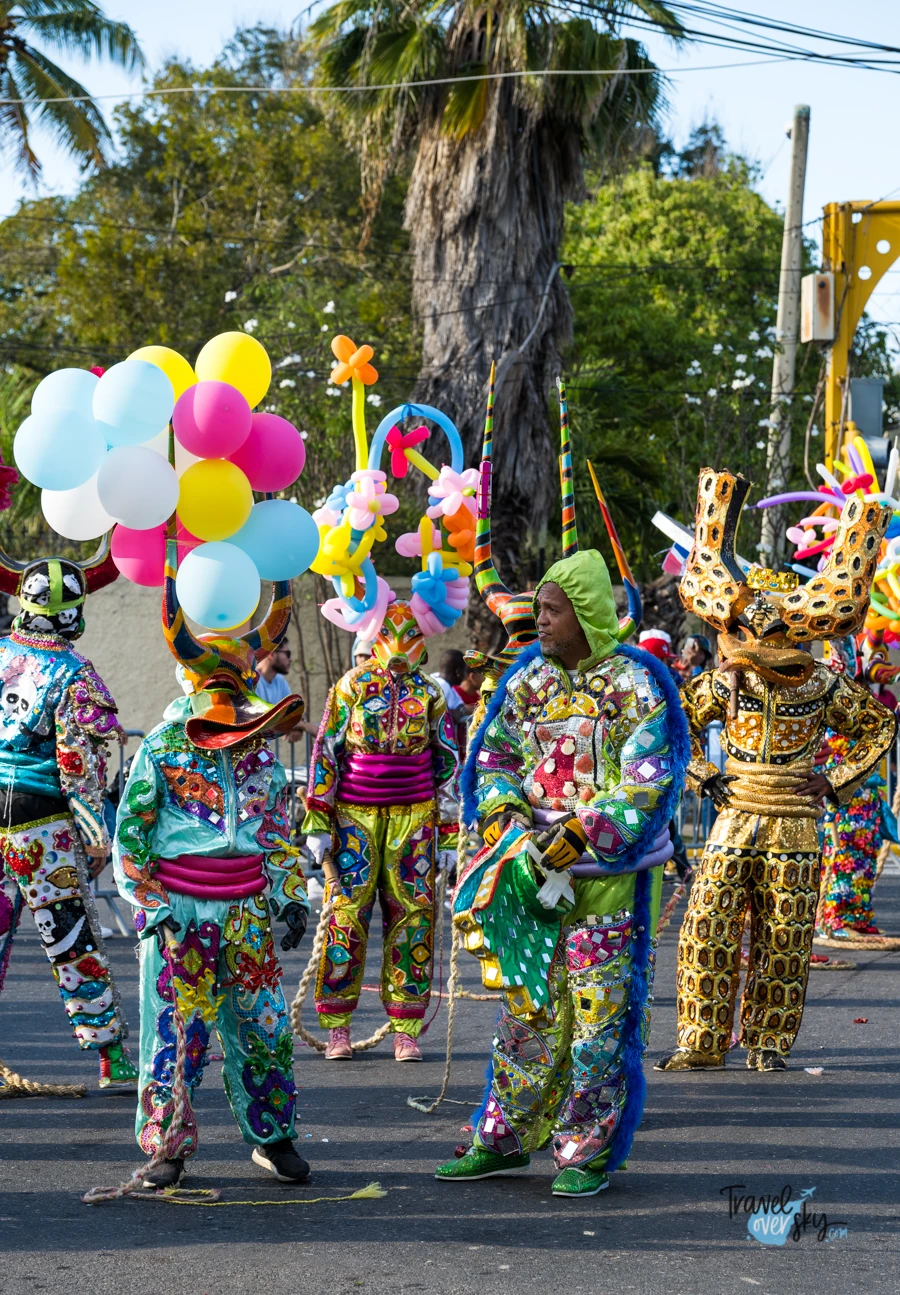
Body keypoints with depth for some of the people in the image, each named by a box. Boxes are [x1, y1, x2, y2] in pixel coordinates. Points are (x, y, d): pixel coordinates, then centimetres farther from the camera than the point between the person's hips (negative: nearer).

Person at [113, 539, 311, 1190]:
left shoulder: (262, 753, 9)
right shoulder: (162, 747, -2)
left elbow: (281, 831, 17)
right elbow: (129, 832, -2)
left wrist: (291, 896, 10)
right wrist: (150, 905, -7)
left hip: (247, 909, 3)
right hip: (177, 909, -3)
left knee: (264, 1027, 3)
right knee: (176, 1031, -2)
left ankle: (273, 1136, 17)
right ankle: (167, 1147, 9)